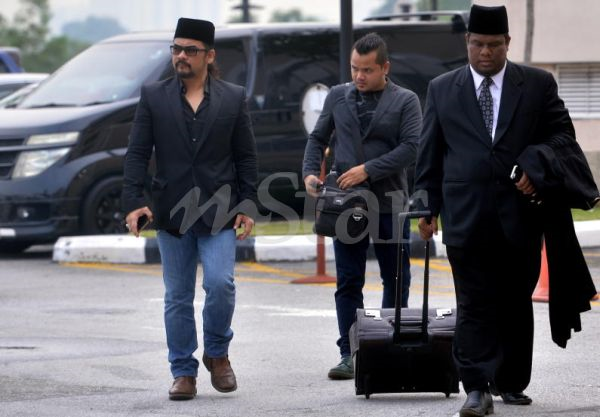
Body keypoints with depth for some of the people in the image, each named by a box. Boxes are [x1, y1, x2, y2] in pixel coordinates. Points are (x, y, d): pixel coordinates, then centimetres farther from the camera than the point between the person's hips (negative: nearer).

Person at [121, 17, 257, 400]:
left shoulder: (233, 99, 5)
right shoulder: (154, 97, 5)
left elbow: (246, 157, 7)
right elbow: (138, 153, 2)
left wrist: (247, 206, 0)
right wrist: (134, 201, -9)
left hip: (219, 212, -1)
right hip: (172, 212, 1)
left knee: (220, 283, -15)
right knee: (178, 297, 4)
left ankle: (217, 353, 8)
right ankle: (184, 373, 11)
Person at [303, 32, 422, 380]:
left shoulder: (405, 101, 0)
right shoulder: (338, 97, 10)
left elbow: (411, 148, -9)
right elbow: (318, 138, 16)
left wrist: (368, 169, -16)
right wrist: (311, 172, -2)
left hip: (389, 202, -2)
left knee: (396, 278, 5)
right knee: (348, 282, 0)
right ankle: (350, 354, 2)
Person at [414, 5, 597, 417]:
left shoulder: (538, 84, 6)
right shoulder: (442, 89, 9)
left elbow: (562, 133, 7)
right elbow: (430, 152, 11)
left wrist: (536, 168, -10)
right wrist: (428, 206, 5)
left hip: (521, 212, 1)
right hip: (466, 214, -1)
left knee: (516, 303, 8)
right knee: (474, 306, -6)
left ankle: (510, 382, 19)